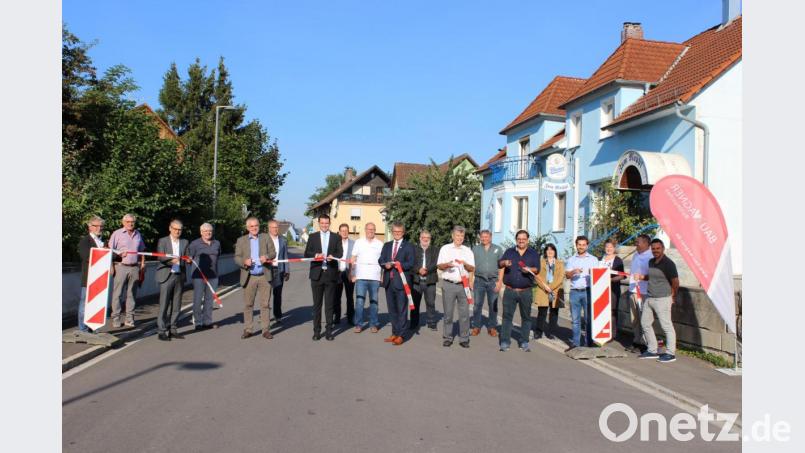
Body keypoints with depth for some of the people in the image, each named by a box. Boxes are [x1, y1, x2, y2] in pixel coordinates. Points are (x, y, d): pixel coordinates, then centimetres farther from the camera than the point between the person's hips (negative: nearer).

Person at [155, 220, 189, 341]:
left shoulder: (184, 242, 13)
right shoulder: (162, 241, 2)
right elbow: (160, 257, -10)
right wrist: (171, 260, -27)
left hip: (179, 276, 4)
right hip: (166, 275, -4)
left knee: (176, 305, 7)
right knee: (164, 304, -4)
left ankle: (172, 329, 15)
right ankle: (161, 331, 2)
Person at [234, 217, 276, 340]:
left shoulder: (266, 237, 9)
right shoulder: (241, 240, 7)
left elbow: (273, 253, 5)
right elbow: (237, 258, 4)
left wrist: (267, 256, -17)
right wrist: (244, 262, -18)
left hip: (264, 276, 0)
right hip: (249, 277, 0)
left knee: (265, 304, 2)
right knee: (248, 304, 4)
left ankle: (266, 330, 7)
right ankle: (247, 330, 12)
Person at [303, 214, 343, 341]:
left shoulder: (336, 238, 9)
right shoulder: (312, 237, 10)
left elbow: (340, 253, -1)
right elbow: (306, 254, 4)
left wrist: (333, 256, -22)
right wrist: (315, 255, -17)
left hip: (331, 274, -1)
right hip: (317, 274, 1)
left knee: (329, 304, 3)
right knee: (317, 304, 6)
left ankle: (329, 331, 10)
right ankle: (316, 331, 12)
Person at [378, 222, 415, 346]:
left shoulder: (408, 246, 3)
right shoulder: (386, 245, 17)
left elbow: (410, 263, -5)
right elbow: (380, 260, 9)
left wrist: (400, 265, -22)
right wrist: (386, 264, -12)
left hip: (401, 281, -5)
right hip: (388, 281, 5)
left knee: (402, 309, -3)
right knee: (392, 309, 11)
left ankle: (400, 335, 2)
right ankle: (394, 333, 21)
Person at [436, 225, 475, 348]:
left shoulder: (468, 251, 11)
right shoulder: (445, 248, 7)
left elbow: (472, 269, 8)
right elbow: (439, 266, 2)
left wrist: (465, 264, -13)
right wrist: (448, 264, -19)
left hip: (463, 285, 1)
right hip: (448, 284, -1)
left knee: (464, 312, -1)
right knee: (448, 312, 2)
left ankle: (464, 338, 6)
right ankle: (447, 337, 11)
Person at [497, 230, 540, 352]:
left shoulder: (533, 253, 9)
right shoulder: (509, 252, 13)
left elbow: (537, 269, 2)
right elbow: (500, 264, 7)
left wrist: (529, 269, -21)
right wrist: (504, 263, -16)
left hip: (526, 291, 0)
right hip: (510, 290, 0)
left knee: (526, 317, 6)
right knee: (507, 316, -1)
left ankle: (524, 342, 15)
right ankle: (505, 341, 3)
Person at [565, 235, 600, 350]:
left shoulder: (593, 259, 10)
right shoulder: (571, 260, 14)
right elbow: (567, 275, 6)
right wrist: (573, 272, -14)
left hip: (588, 291, -1)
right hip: (574, 292, 2)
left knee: (588, 319, -3)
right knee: (575, 319, 3)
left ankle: (588, 343, 2)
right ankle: (575, 343, 6)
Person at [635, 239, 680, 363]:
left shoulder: (668, 263, -14)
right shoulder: (651, 262, 10)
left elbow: (675, 282, -12)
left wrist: (672, 296, 0)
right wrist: (641, 277, 5)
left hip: (662, 299, -9)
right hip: (649, 298, 9)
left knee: (666, 326, -2)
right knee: (645, 323, 13)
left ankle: (670, 354, 8)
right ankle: (652, 351, 24)